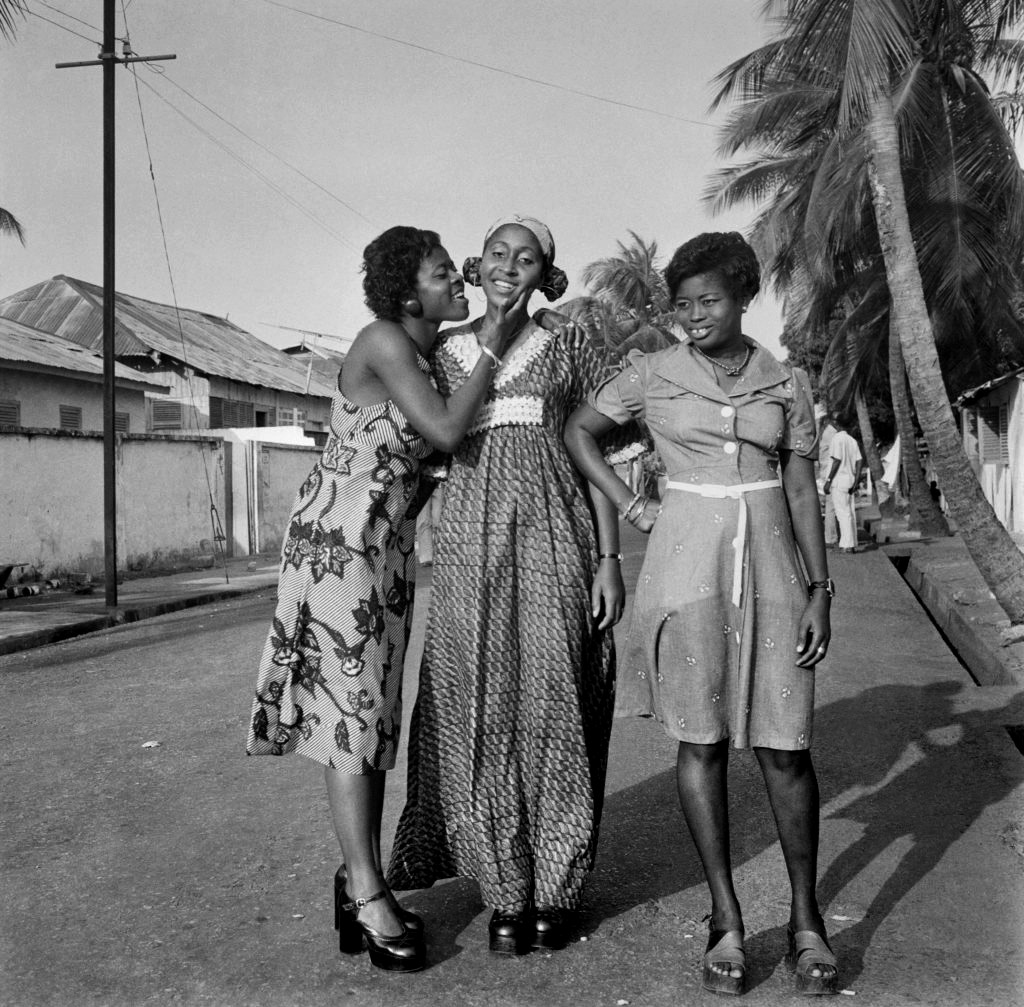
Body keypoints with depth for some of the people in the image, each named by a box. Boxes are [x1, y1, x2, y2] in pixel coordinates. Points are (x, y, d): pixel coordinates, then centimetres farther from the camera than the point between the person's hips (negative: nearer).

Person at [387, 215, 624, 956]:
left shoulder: (567, 348, 8)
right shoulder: (441, 352, 13)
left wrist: (609, 559, -2)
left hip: (554, 537, -1)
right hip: (471, 540, 2)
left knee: (553, 700, 0)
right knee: (481, 708, 2)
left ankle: (556, 886, 15)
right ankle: (504, 890, 15)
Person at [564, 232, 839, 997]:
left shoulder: (789, 383, 7)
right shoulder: (652, 374, 2)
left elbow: (804, 491, 6)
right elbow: (578, 431, 13)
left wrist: (820, 590, -1)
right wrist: (632, 508, 3)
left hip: (770, 563, 1)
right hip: (687, 562, -1)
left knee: (785, 745, 1)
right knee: (702, 740, 3)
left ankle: (807, 917, 19)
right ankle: (727, 919, 16)